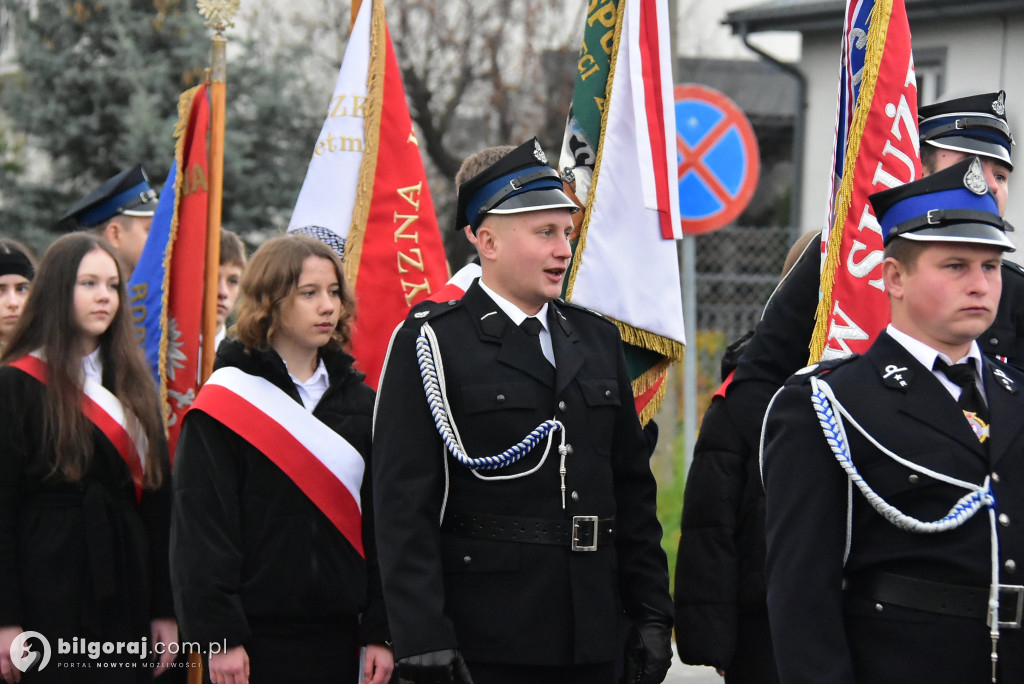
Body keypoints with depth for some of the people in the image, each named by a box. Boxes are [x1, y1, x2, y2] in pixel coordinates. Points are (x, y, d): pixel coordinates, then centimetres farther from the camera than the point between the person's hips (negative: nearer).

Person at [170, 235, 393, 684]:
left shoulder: (359, 400, 12)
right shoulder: (225, 402, -3)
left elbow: (377, 521, 11)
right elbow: (201, 526, -7)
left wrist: (380, 631, 5)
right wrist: (218, 637, -14)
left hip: (338, 634, 4)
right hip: (255, 639, -4)